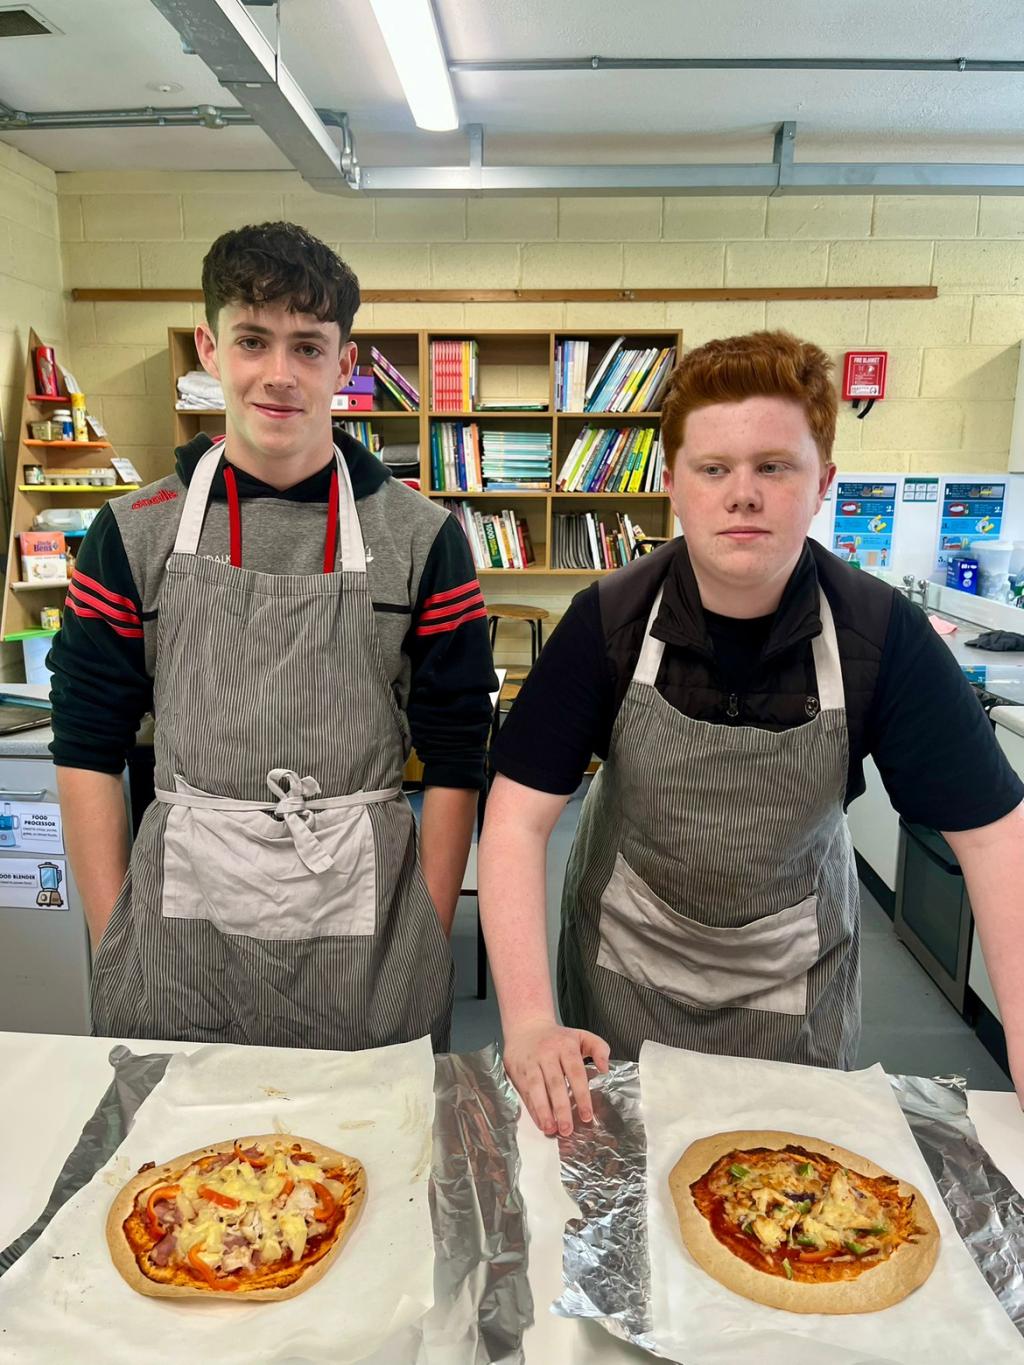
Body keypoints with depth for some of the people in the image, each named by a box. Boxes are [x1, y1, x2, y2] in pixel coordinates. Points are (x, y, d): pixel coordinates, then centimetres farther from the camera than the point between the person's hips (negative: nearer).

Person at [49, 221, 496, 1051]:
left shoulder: (423, 538, -4)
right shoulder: (133, 534, 0)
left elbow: (455, 763, -2)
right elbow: (88, 753, 3)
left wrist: (427, 949, -5)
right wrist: (114, 946, -1)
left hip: (362, 935, -1)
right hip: (181, 921, 2)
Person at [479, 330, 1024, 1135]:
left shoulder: (884, 635, -20)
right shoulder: (608, 621, -21)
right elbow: (518, 820, -21)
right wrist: (529, 1023, -29)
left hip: (794, 982, 1)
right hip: (626, 972, 0)